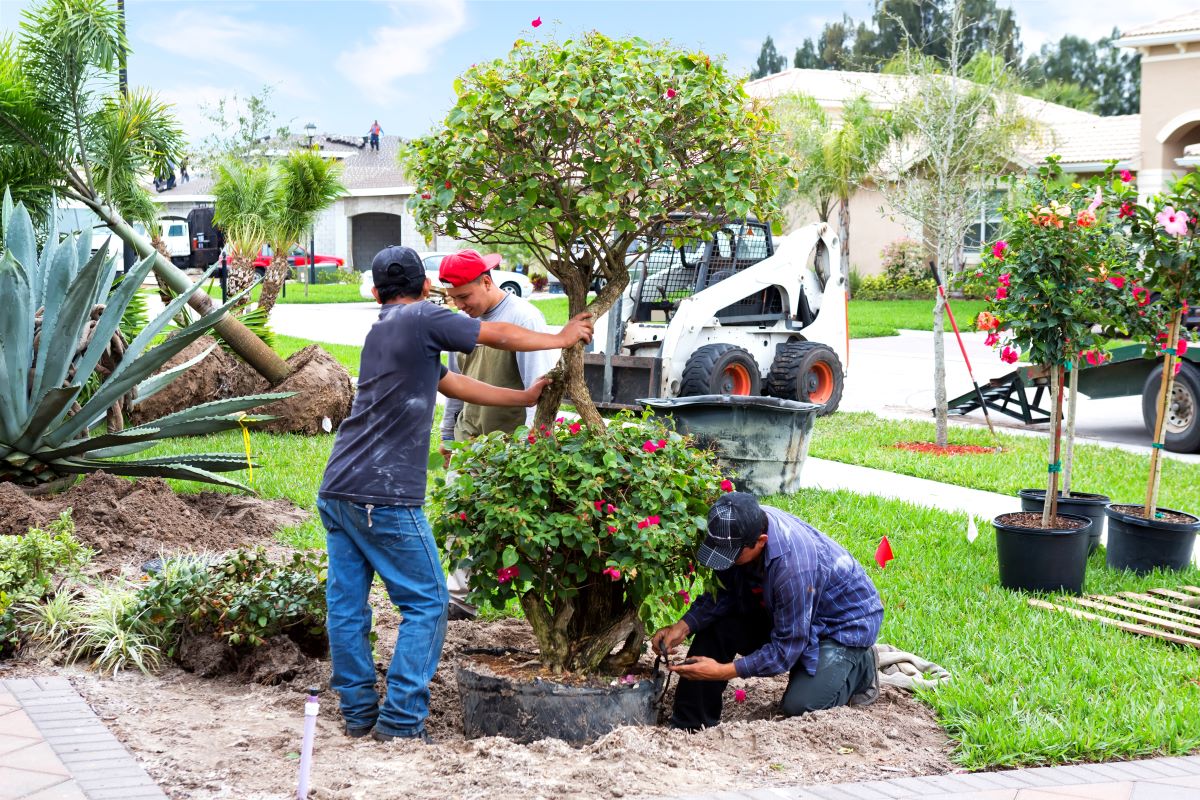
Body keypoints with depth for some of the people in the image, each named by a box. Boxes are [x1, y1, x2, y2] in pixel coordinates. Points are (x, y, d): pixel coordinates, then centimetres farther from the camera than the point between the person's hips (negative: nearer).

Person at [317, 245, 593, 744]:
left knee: (346, 605, 11)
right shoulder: (421, 319, -4)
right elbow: (499, 337, 3)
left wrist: (525, 398, 28)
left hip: (336, 491, 8)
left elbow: (453, 385, 24)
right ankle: (401, 720, -1)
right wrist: (561, 339, 19)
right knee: (426, 604, 1)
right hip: (384, 497, -8)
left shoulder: (380, 331, 21)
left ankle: (358, 712, 18)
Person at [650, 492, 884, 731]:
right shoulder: (745, 526, -21)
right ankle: (689, 725, -2)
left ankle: (861, 667, 8)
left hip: (846, 622, -7)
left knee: (798, 706, -21)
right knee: (715, 625, -12)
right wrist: (683, 626, -22)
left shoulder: (794, 567, -41)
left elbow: (786, 648, -30)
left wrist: (723, 671, -30)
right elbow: (724, 593, -7)